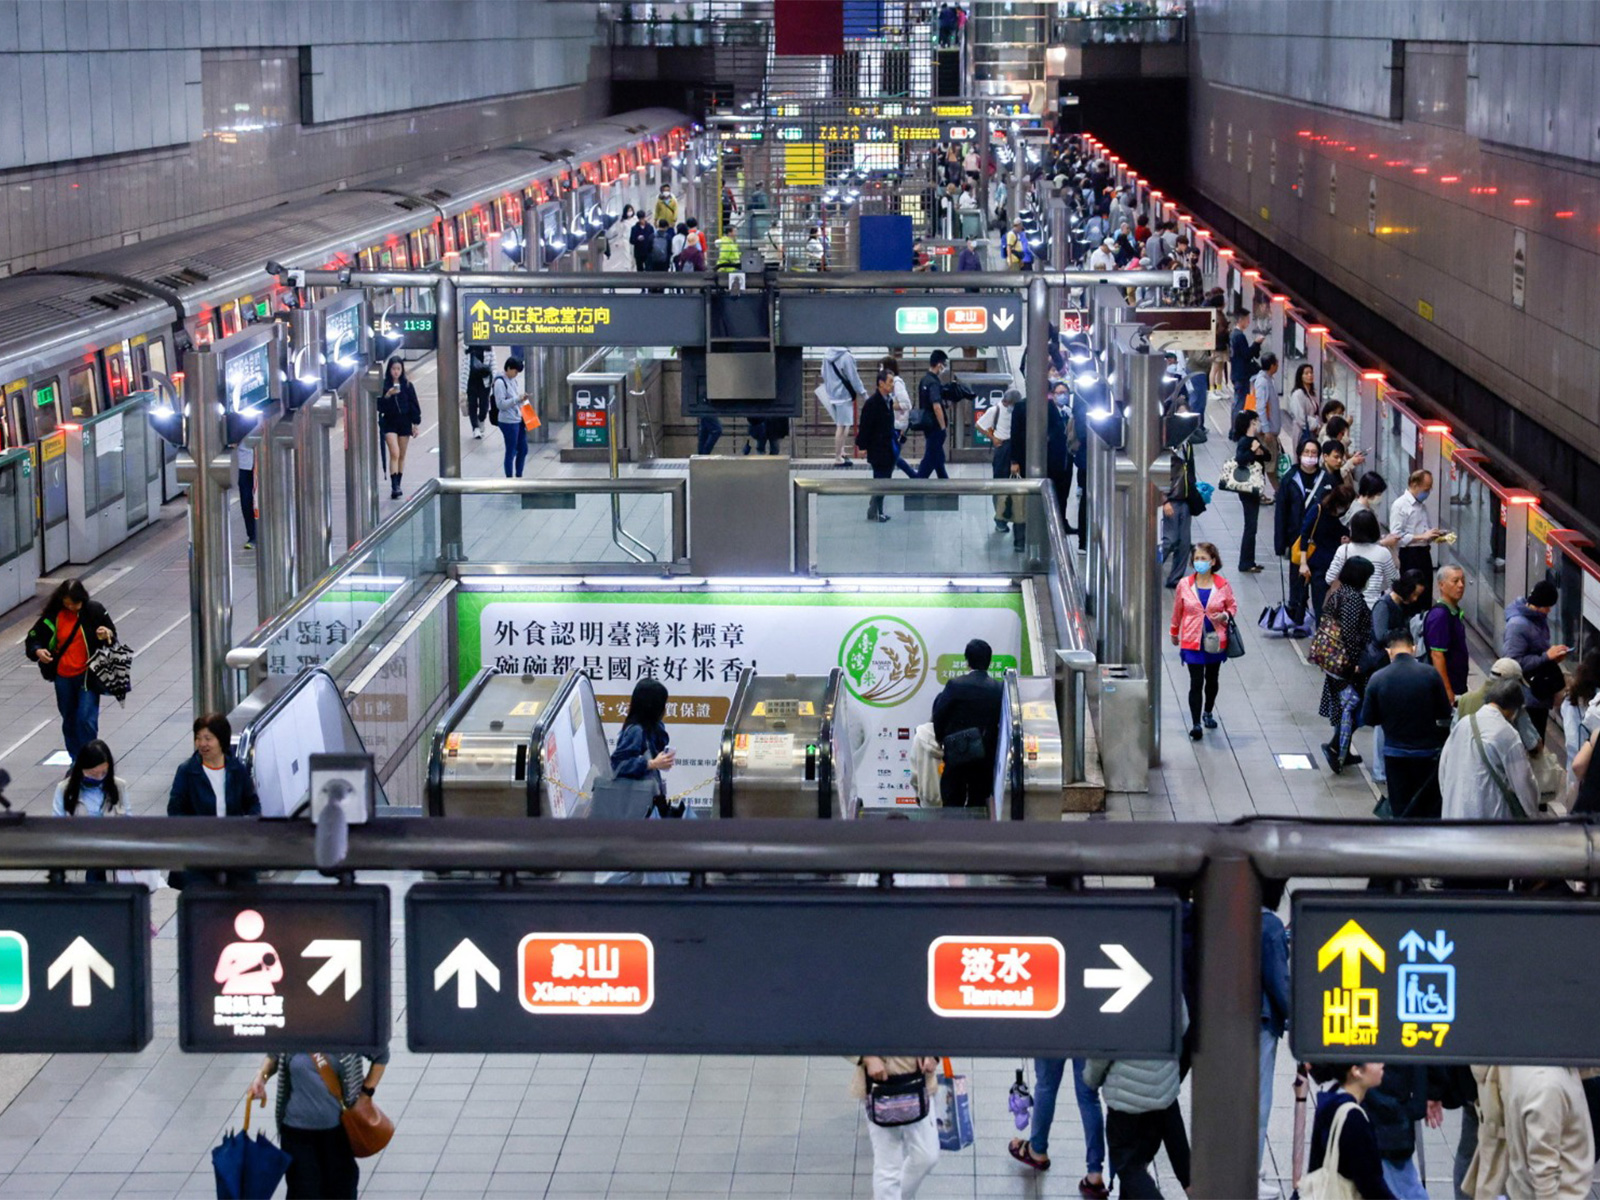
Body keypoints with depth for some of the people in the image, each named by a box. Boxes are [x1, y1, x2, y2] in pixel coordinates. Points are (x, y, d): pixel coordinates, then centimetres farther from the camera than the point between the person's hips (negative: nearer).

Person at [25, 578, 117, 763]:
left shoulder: (95, 611, -7)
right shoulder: (52, 616, -5)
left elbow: (112, 637, 6)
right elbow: (32, 638, 3)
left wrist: (106, 636, -18)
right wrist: (38, 651, -19)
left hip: (88, 675, -3)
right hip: (63, 677, 3)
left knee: (86, 719, -13)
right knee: (69, 720, 14)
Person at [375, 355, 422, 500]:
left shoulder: (407, 385, 2)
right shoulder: (383, 385, -3)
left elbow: (414, 405, 5)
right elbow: (379, 406, -8)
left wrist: (416, 424, 2)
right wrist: (387, 395, -23)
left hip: (404, 422, 3)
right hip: (389, 423, -3)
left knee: (401, 456, 9)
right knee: (394, 453, -15)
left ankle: (397, 485, 18)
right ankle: (394, 485, -19)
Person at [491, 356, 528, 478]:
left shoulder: (514, 380, 11)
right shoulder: (500, 382, -15)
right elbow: (500, 404, -19)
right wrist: (517, 399, -26)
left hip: (518, 420, 9)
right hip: (508, 422, -9)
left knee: (523, 450, 13)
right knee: (511, 452, 0)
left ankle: (519, 478, 26)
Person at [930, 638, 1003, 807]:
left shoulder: (955, 685, -11)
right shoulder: (999, 689, -4)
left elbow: (939, 715, -5)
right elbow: (1002, 722, 0)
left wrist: (941, 739, 13)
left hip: (957, 755, -2)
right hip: (986, 758, 3)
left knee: (952, 803, 4)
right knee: (978, 805, 9)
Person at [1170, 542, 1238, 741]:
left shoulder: (1223, 585, -7)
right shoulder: (1184, 584, -6)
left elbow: (1233, 607, 6)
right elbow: (1177, 610, 7)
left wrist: (1225, 616, -16)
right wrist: (1174, 632, 18)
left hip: (1216, 641, 2)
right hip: (1192, 641, -2)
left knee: (1212, 680, 19)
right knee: (1196, 682, -8)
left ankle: (1208, 712, 42)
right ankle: (1195, 724, -5)